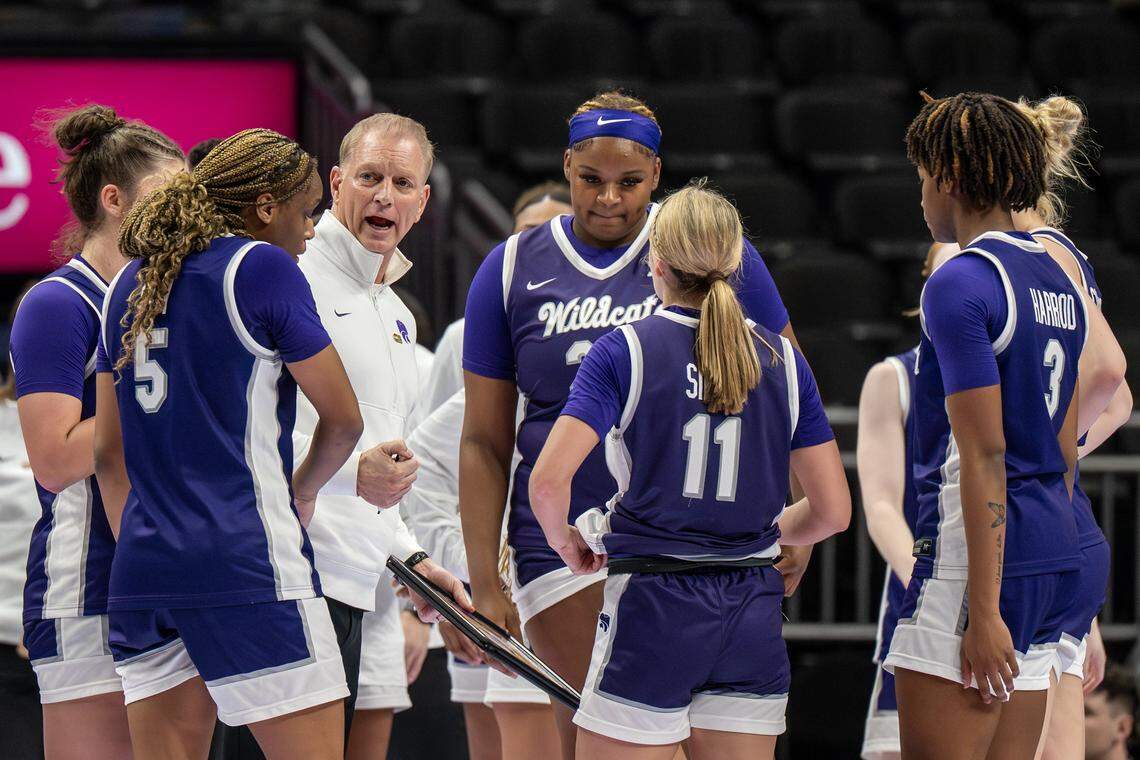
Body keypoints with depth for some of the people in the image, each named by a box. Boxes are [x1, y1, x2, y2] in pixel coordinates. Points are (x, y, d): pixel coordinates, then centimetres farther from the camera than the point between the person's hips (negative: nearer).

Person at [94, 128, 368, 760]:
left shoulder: (130, 282, 16)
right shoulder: (262, 267, -5)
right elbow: (343, 419, -1)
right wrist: (300, 495, 17)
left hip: (142, 567, 7)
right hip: (248, 566, -7)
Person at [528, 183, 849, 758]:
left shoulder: (622, 353, -5)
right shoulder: (780, 360, 6)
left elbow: (548, 481, -15)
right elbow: (832, 510, 7)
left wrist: (564, 540, 6)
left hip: (653, 608, -4)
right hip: (753, 614, 4)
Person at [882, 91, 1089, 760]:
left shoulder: (961, 284, -12)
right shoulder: (1059, 280, 15)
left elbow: (984, 456, -17)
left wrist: (984, 611, -18)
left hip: (976, 554, -9)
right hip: (1053, 552, 9)